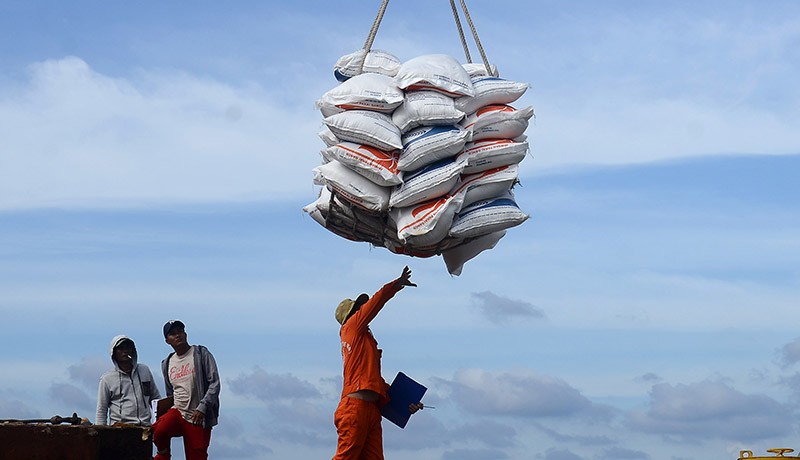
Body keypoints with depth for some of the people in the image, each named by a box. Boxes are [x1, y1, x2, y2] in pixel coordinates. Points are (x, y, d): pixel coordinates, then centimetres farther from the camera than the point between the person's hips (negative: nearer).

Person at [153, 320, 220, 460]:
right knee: (158, 431, -28)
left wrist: (202, 408, -18)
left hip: (199, 418, -3)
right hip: (177, 412, 3)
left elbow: (214, 384, -8)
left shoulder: (201, 354, -2)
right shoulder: (167, 363, 14)